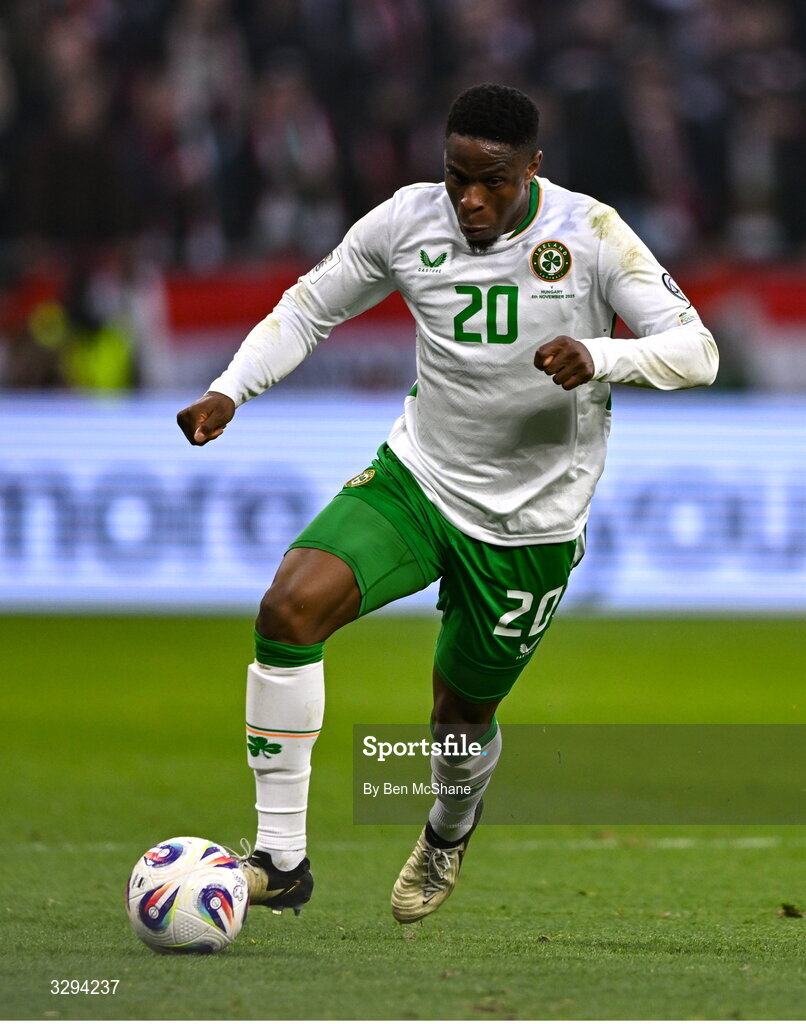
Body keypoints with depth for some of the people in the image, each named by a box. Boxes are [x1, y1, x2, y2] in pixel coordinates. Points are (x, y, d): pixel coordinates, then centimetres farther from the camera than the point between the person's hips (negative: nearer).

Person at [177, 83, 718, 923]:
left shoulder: (588, 233, -15)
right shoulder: (407, 222, -8)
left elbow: (695, 350, -16)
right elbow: (310, 308, 7)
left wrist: (599, 358, -35)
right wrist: (229, 390, -9)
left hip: (531, 522, -2)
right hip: (417, 477, 2)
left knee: (462, 717, 10)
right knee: (290, 606, -23)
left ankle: (449, 833, 49)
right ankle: (280, 858, -18)